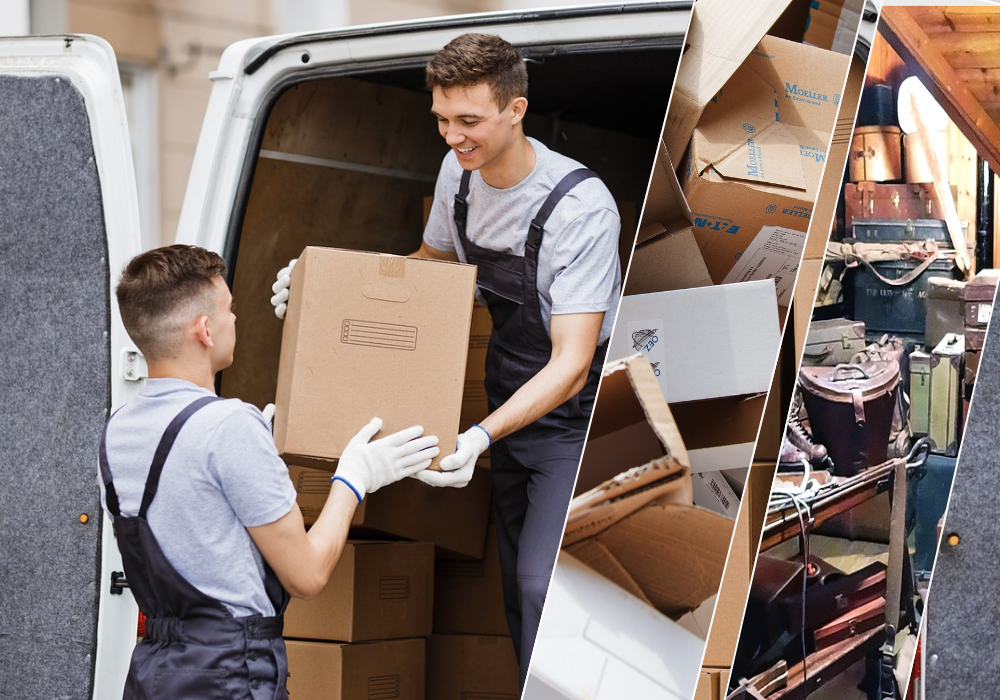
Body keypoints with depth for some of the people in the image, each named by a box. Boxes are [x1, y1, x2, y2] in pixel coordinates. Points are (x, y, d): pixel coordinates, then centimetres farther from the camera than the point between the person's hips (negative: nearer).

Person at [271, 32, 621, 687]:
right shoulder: (458, 173, -4)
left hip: (572, 418, -7)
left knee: (541, 584, -17)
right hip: (506, 407, 7)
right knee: (515, 583, 10)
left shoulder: (582, 207, -27)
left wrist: (479, 437, -43)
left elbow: (570, 365, -30)